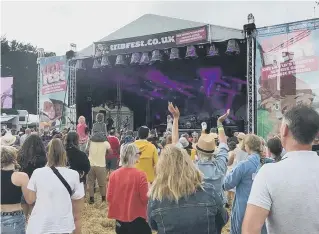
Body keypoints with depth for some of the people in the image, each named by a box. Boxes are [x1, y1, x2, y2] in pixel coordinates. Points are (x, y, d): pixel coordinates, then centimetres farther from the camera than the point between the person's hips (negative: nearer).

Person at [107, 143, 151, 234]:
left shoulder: (113, 174, -6)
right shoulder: (140, 175, -19)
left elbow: (109, 198, 0)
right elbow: (145, 199, -15)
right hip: (137, 219, -4)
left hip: (120, 219, 5)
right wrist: (149, 189, 3)